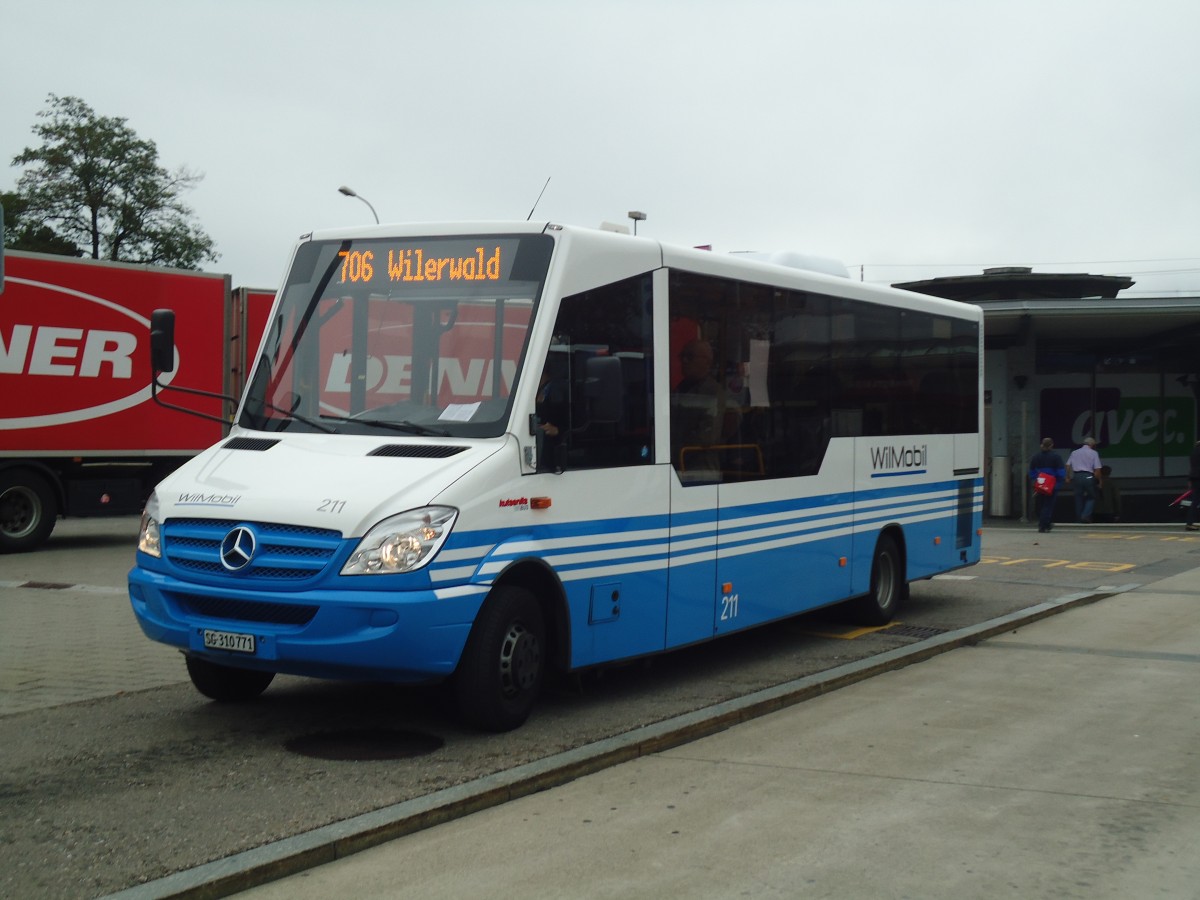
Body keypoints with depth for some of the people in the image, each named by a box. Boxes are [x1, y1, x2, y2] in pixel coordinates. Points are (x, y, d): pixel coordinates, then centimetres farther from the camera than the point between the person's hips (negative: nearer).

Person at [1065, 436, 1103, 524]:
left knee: (1078, 498, 13)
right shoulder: (1094, 453, 1)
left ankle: (1079, 518, 14)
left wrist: (1068, 477, 14)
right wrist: (1100, 480, 6)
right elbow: (1097, 469, -3)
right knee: (1091, 497, 10)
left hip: (1076, 476, 3)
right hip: (1088, 477, -3)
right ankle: (1086, 515, -7)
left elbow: (1068, 466, 8)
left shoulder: (1074, 452, 12)